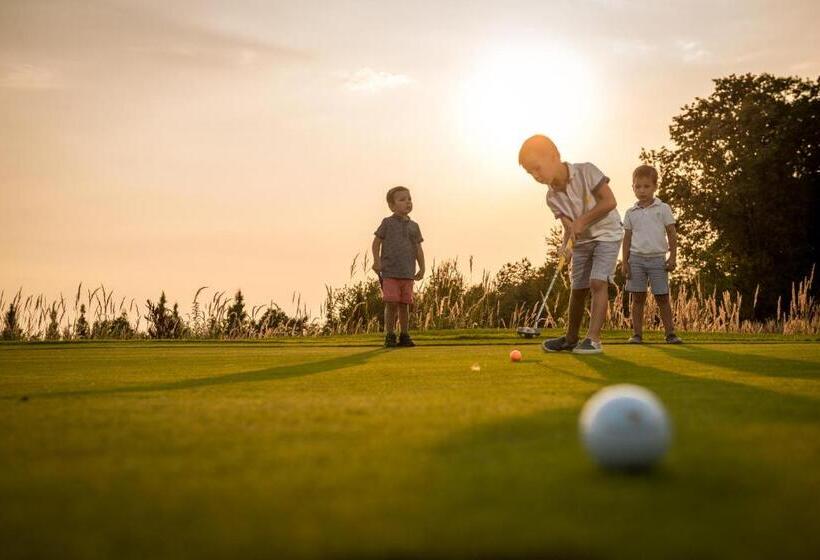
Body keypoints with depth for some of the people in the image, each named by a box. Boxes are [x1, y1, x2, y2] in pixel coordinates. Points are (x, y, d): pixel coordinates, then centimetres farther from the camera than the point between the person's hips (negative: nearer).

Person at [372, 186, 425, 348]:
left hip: (408, 273, 3)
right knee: (391, 304, -6)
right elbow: (377, 242, 2)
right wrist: (376, 261, -8)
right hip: (390, 272, -3)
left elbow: (418, 249, 13)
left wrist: (422, 268, 7)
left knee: (404, 304, 6)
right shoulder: (387, 223, 0)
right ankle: (390, 336, 2)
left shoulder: (414, 226, 11)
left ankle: (404, 336, 14)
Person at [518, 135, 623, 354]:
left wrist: (582, 221, -25)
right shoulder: (552, 197, -6)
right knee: (578, 289, 9)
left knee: (597, 283, -18)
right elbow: (569, 226, -9)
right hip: (581, 241, 5)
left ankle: (594, 338, -20)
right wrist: (567, 245, -30)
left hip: (606, 235, -5)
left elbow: (609, 201, -21)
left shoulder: (586, 171, -20)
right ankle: (571, 338, 23)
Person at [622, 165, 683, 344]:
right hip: (636, 258, 1)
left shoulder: (663, 209, 3)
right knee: (638, 298, 2)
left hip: (657, 258, -1)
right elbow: (627, 238, 9)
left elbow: (672, 234, 3)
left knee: (662, 298, 1)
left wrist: (673, 257, -3)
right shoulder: (631, 213, 7)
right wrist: (625, 262, 3)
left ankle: (670, 333, 5)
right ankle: (637, 334, 5)